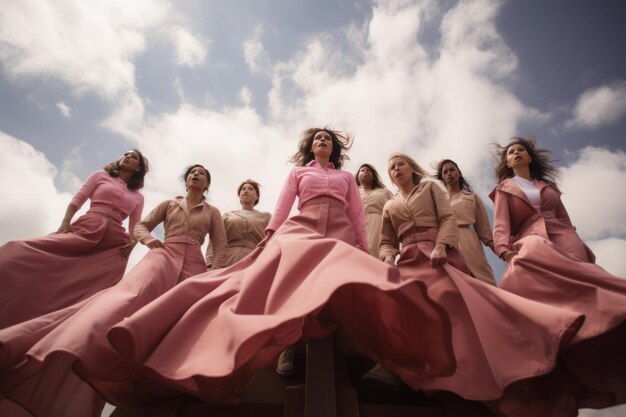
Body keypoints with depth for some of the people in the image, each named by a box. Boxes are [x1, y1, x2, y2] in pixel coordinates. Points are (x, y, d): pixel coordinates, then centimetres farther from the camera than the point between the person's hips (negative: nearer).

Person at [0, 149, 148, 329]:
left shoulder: (138, 197, 23)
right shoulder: (100, 176, 20)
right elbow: (77, 200, 9)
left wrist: (133, 241, -6)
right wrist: (65, 222, -8)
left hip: (114, 241, 1)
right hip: (85, 227, -1)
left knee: (93, 293, -13)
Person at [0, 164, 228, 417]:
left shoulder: (212, 212, 22)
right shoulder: (169, 204, 24)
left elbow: (221, 246, 12)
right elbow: (141, 225, 22)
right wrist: (149, 239, -2)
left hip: (193, 265, 3)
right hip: (163, 256, -3)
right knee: (129, 294, -32)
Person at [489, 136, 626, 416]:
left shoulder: (548, 186, 30)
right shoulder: (504, 190, 20)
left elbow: (566, 222, 23)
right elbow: (500, 225, 3)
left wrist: (585, 252, 8)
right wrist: (504, 250, -18)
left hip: (565, 241, 3)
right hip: (531, 243, -3)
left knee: (573, 287, -26)